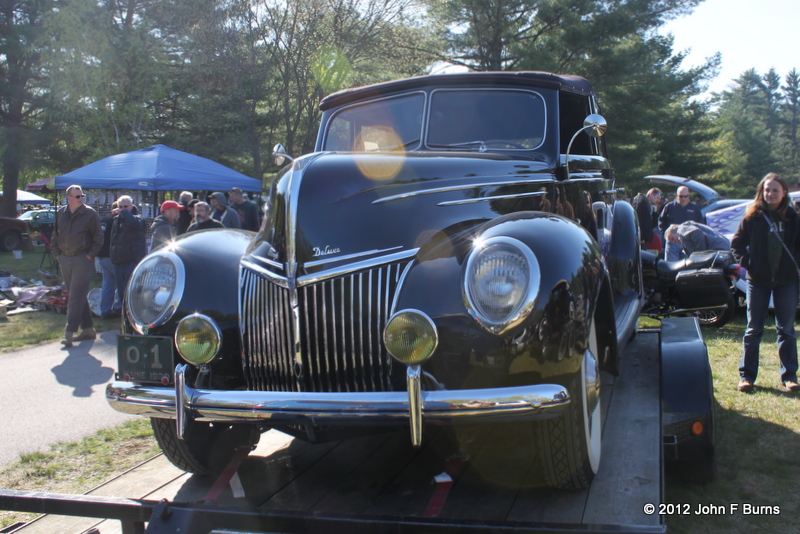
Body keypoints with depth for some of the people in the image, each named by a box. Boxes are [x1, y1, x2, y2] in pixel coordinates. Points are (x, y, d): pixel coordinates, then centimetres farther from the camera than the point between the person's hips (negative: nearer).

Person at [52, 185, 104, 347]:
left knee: (76, 297, -9)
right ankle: (88, 329, 21)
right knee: (78, 296, 12)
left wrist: (91, 254, -9)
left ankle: (69, 333, -10)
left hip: (82, 260, -6)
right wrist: (57, 252, 8)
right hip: (65, 259, 6)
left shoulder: (89, 213, -6)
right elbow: (55, 235, 18)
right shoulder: (61, 213, 9)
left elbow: (98, 236, -3)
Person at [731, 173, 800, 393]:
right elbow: (737, 243, 4)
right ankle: (747, 375, 10)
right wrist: (747, 263, -6)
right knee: (753, 330, 4)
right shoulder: (753, 216, -2)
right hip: (758, 280, -1)